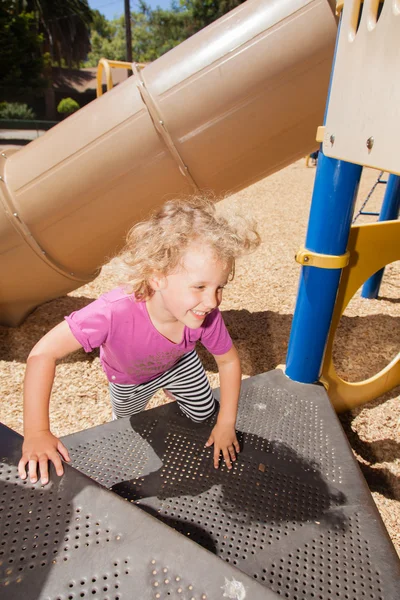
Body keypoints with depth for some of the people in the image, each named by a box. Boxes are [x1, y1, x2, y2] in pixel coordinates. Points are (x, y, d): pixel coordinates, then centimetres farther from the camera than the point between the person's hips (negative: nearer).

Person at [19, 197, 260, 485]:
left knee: (204, 414, 21)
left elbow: (229, 361, -20)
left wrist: (226, 425, -15)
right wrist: (37, 434, -42)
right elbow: (43, 353, -43)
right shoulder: (114, 312, -51)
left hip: (179, 363, 2)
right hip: (129, 379, -1)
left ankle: (172, 389, 46)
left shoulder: (207, 316, -38)